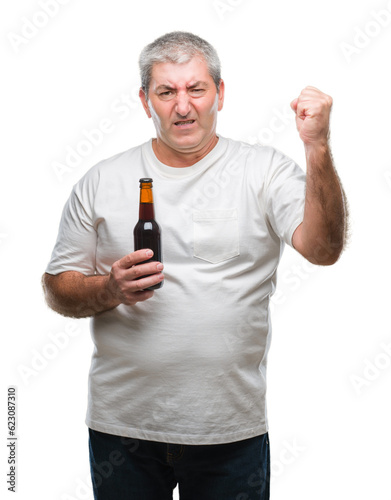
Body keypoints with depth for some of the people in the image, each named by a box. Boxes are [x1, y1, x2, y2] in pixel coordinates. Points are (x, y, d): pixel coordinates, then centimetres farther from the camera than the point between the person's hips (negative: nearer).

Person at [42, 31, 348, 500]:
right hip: (122, 423, 2)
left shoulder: (264, 170, -2)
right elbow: (57, 288, 6)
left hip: (230, 428, -1)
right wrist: (109, 290, -15)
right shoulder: (102, 181, 3)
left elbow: (322, 249, -16)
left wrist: (317, 148, -27)